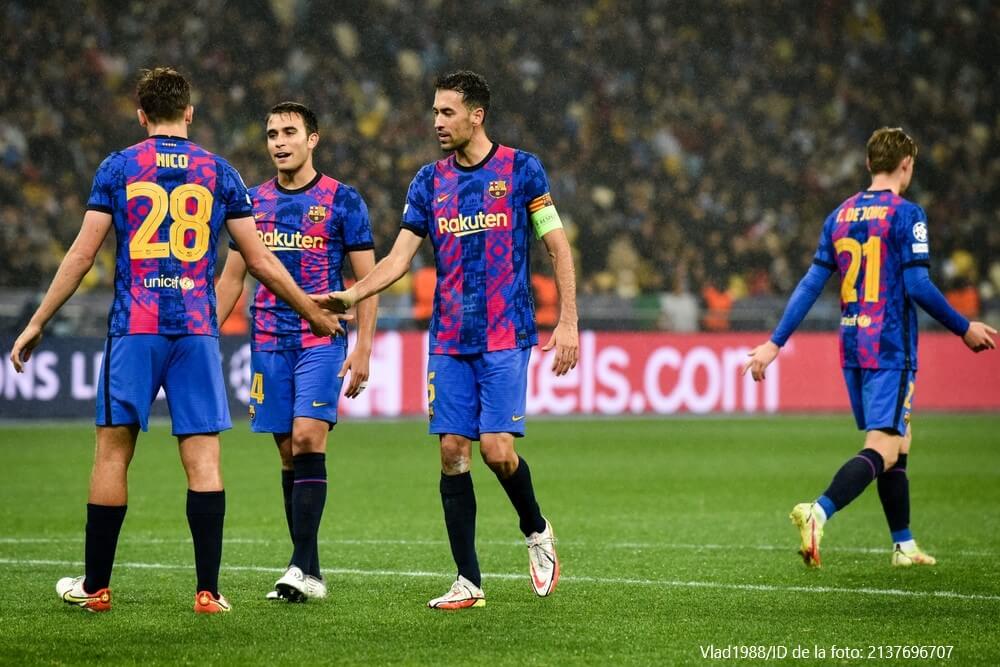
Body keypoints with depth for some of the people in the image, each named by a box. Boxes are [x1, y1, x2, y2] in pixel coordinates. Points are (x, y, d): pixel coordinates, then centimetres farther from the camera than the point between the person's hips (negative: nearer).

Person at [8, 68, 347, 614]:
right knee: (203, 459, 0)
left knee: (112, 453, 6)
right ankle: (207, 590, -4)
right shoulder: (218, 172, 7)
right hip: (197, 331, 1)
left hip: (134, 328, -1)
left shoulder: (118, 168, 4)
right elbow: (259, 261, 8)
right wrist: (313, 312, 21)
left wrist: (37, 323, 7)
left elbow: (82, 254, 1)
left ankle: (95, 586, 11)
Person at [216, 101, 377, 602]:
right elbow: (231, 277, 17)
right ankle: (307, 573, 7)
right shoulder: (255, 202, 11)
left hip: (322, 340, -4)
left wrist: (362, 349, -8)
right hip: (269, 342, 4)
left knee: (308, 439, -17)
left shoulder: (342, 201, -1)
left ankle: (304, 566, -19)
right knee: (289, 453, 3)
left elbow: (367, 278, 0)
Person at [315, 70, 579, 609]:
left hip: (505, 337, -4)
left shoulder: (521, 169, -1)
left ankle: (536, 530, 16)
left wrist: (567, 321, -6)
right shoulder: (430, 181, 8)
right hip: (448, 340, 4)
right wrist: (352, 295, -11)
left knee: (496, 449, -14)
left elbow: (558, 247, 1)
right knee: (452, 452, -2)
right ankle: (468, 581, 4)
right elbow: (399, 257, 5)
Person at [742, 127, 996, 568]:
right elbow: (917, 286, -15)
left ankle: (903, 544, 22)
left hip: (852, 349, 7)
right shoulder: (906, 214, -9)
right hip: (891, 349, -7)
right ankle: (819, 512, -32)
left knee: (898, 441, 19)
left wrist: (775, 343, 9)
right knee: (883, 449, -11)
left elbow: (811, 284, 7)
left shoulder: (840, 216, 10)